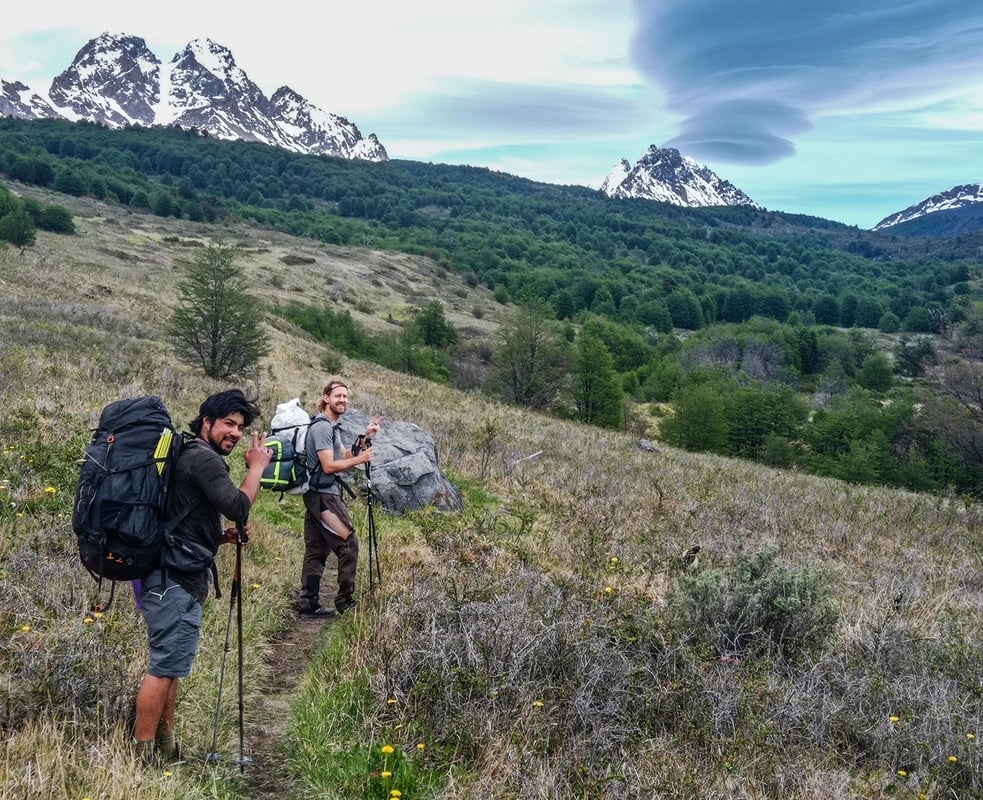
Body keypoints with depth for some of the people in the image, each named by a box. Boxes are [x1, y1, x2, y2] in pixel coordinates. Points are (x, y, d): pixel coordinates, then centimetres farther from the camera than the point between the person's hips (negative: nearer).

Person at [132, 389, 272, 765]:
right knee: (165, 666, -6)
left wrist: (223, 537, 12)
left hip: (176, 577, 11)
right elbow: (238, 508, -22)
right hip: (175, 579, -11)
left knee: (170, 665, 15)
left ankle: (165, 748, 23)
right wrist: (256, 466, -10)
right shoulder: (202, 457, -12)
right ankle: (142, 754, 1)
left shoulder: (191, 456, 21)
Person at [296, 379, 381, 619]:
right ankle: (345, 602, 2)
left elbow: (344, 456, 20)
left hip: (317, 496, 10)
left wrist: (365, 438, 11)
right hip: (324, 495, -10)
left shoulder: (331, 426, 17)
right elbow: (329, 466, -20)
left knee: (316, 550, 9)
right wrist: (360, 460, -12)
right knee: (348, 545, -5)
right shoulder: (322, 427, -14)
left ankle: (308, 605, 12)